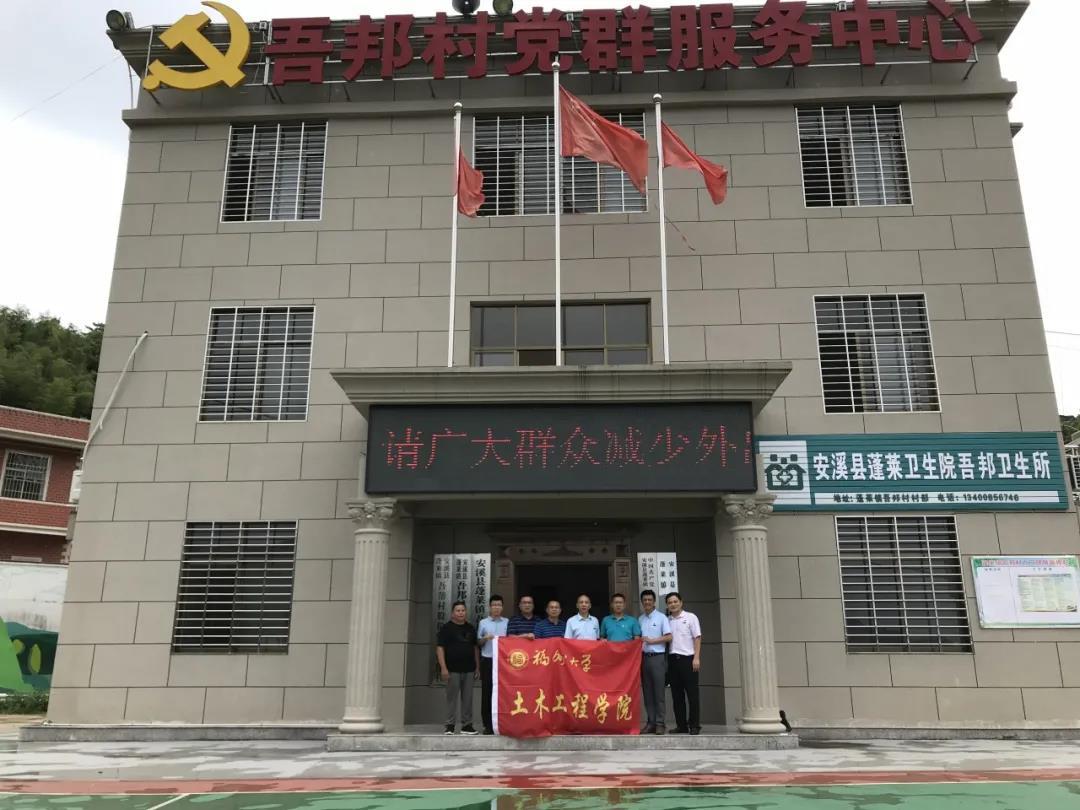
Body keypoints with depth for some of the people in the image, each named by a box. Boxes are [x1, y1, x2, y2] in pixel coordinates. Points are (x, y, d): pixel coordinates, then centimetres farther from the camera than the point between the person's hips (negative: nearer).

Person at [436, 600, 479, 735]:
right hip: (453, 669, -4)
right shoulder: (447, 628, -1)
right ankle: (450, 725, 6)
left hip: (468, 669, 4)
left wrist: (477, 667, 12)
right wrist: (443, 668, -14)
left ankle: (467, 725, 13)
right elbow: (440, 648, -6)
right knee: (452, 697, -1)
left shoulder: (470, 628, 14)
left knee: (468, 698, 6)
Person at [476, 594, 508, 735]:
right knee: (487, 692, 0)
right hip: (487, 661, 0)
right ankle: (488, 725, 6)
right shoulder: (483, 623, 7)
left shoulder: (508, 622, 9)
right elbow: (478, 642, 9)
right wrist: (486, 638, -10)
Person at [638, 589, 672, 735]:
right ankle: (650, 722, 12)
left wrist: (652, 640, -12)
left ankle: (660, 723, 0)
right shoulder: (640, 619, 12)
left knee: (658, 691, -4)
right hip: (644, 657, 4)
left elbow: (669, 637, -6)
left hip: (657, 657, -4)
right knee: (647, 692, 6)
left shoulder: (661, 617, -1)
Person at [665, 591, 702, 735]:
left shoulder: (690, 617, 1)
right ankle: (681, 725, 15)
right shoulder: (667, 620, 11)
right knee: (677, 694, 7)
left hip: (687, 658, -4)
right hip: (672, 658, 4)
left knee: (692, 693, -2)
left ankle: (694, 725, 3)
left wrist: (696, 658, -11)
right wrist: (665, 660, 3)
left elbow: (697, 638, -2)